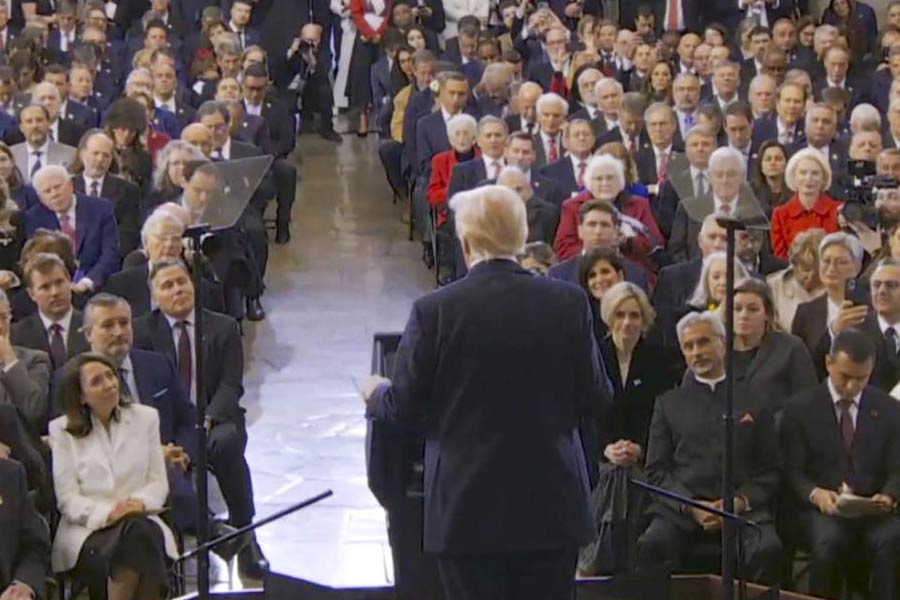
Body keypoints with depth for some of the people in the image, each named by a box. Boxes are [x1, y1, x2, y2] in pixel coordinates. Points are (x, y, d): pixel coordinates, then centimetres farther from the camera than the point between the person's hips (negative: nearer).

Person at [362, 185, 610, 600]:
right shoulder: (569, 303, -4)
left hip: (468, 509, -2)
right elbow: (595, 401, 2)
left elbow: (404, 406, -2)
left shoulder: (434, 311, -10)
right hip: (552, 504, 2)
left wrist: (375, 393, 21)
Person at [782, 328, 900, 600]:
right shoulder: (801, 408, 6)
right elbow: (792, 471, 2)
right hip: (821, 509, -1)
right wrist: (816, 494, -20)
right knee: (830, 542, -36)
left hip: (873, 510, 2)